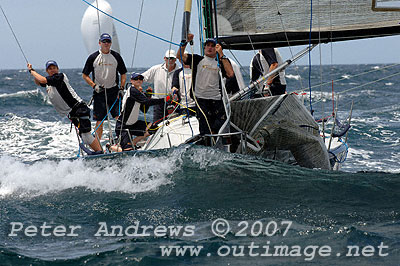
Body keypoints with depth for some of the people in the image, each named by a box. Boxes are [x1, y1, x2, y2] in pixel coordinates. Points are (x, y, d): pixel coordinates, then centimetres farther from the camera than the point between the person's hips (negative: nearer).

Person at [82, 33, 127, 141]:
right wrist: (94, 85, -8)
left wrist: (121, 88, -3)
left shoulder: (116, 56, 4)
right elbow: (85, 75, 5)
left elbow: (123, 74, 11)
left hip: (113, 91, 1)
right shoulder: (93, 57, 0)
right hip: (99, 92, -1)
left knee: (120, 117, -10)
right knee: (99, 120, 0)